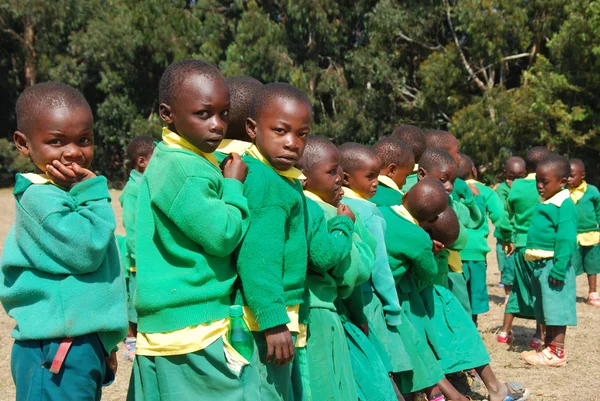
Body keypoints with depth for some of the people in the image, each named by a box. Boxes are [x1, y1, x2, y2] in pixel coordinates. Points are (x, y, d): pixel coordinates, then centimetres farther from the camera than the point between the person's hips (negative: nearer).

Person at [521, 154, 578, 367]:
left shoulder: (564, 206, -15)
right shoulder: (546, 204, 14)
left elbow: (566, 240, -21)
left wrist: (558, 269, -24)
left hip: (554, 264, -9)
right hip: (540, 265, 9)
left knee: (556, 309, -2)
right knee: (546, 309, 16)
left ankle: (557, 352, 5)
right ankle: (549, 345, 27)